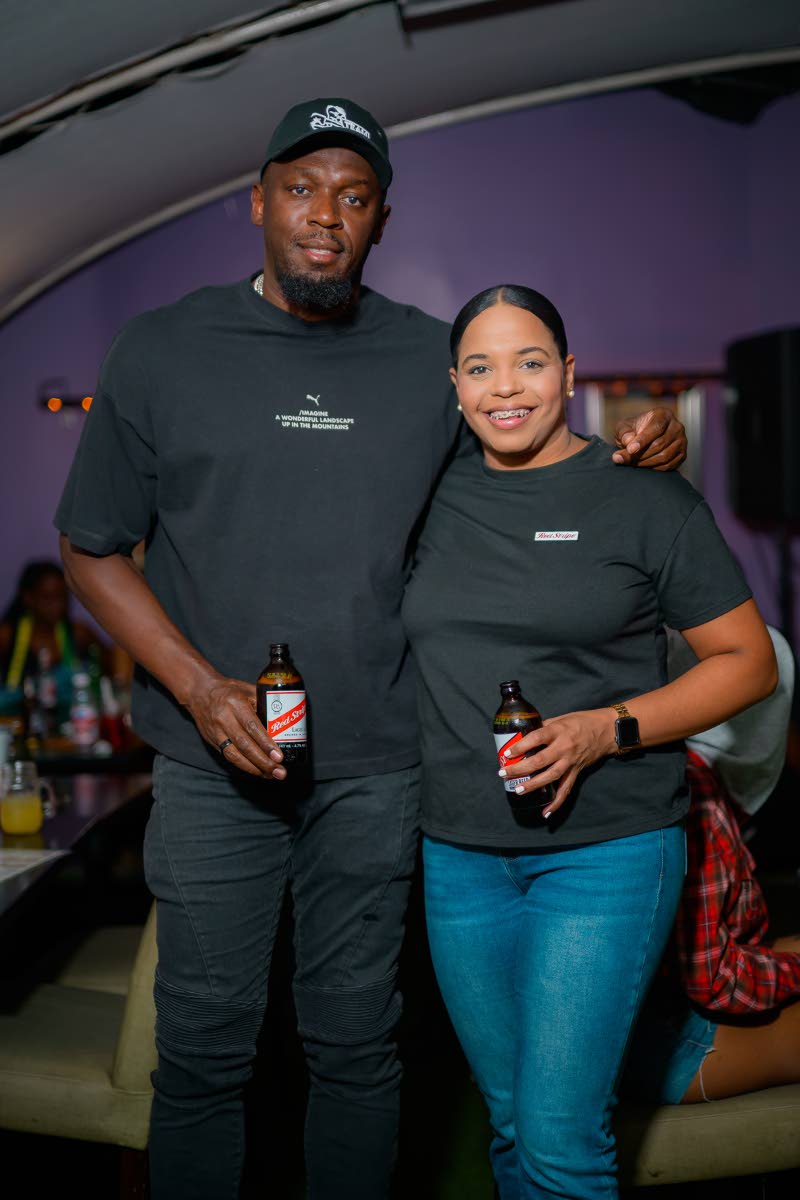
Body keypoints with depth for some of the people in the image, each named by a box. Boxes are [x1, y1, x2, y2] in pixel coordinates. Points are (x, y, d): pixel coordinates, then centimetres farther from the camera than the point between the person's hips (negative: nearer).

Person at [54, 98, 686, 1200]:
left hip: (374, 767, 1)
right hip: (212, 763, -1)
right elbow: (91, 547, 3)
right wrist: (199, 686, -10)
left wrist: (641, 449, -3)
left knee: (355, 1046, 13)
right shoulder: (164, 352, 0)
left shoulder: (435, 361, 5)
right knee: (205, 1047, 9)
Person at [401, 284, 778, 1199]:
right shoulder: (433, 498, 6)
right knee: (509, 1123, 15)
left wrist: (607, 730, -16)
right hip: (459, 851, 4)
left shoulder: (646, 498, -5)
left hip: (607, 846, -4)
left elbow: (747, 661, -3)